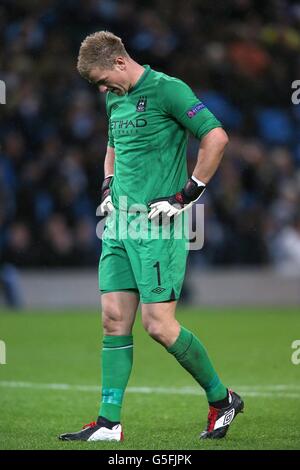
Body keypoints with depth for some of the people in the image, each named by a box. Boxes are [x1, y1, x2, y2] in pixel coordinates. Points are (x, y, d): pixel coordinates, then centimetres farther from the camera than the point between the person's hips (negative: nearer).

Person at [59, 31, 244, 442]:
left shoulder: (166, 90, -10)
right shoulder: (116, 101, 16)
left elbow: (216, 137, -16)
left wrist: (187, 195, -14)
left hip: (158, 225, -8)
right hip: (120, 224, 8)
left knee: (159, 325, -9)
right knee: (114, 319, 3)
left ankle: (221, 398, 9)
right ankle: (109, 423, 6)